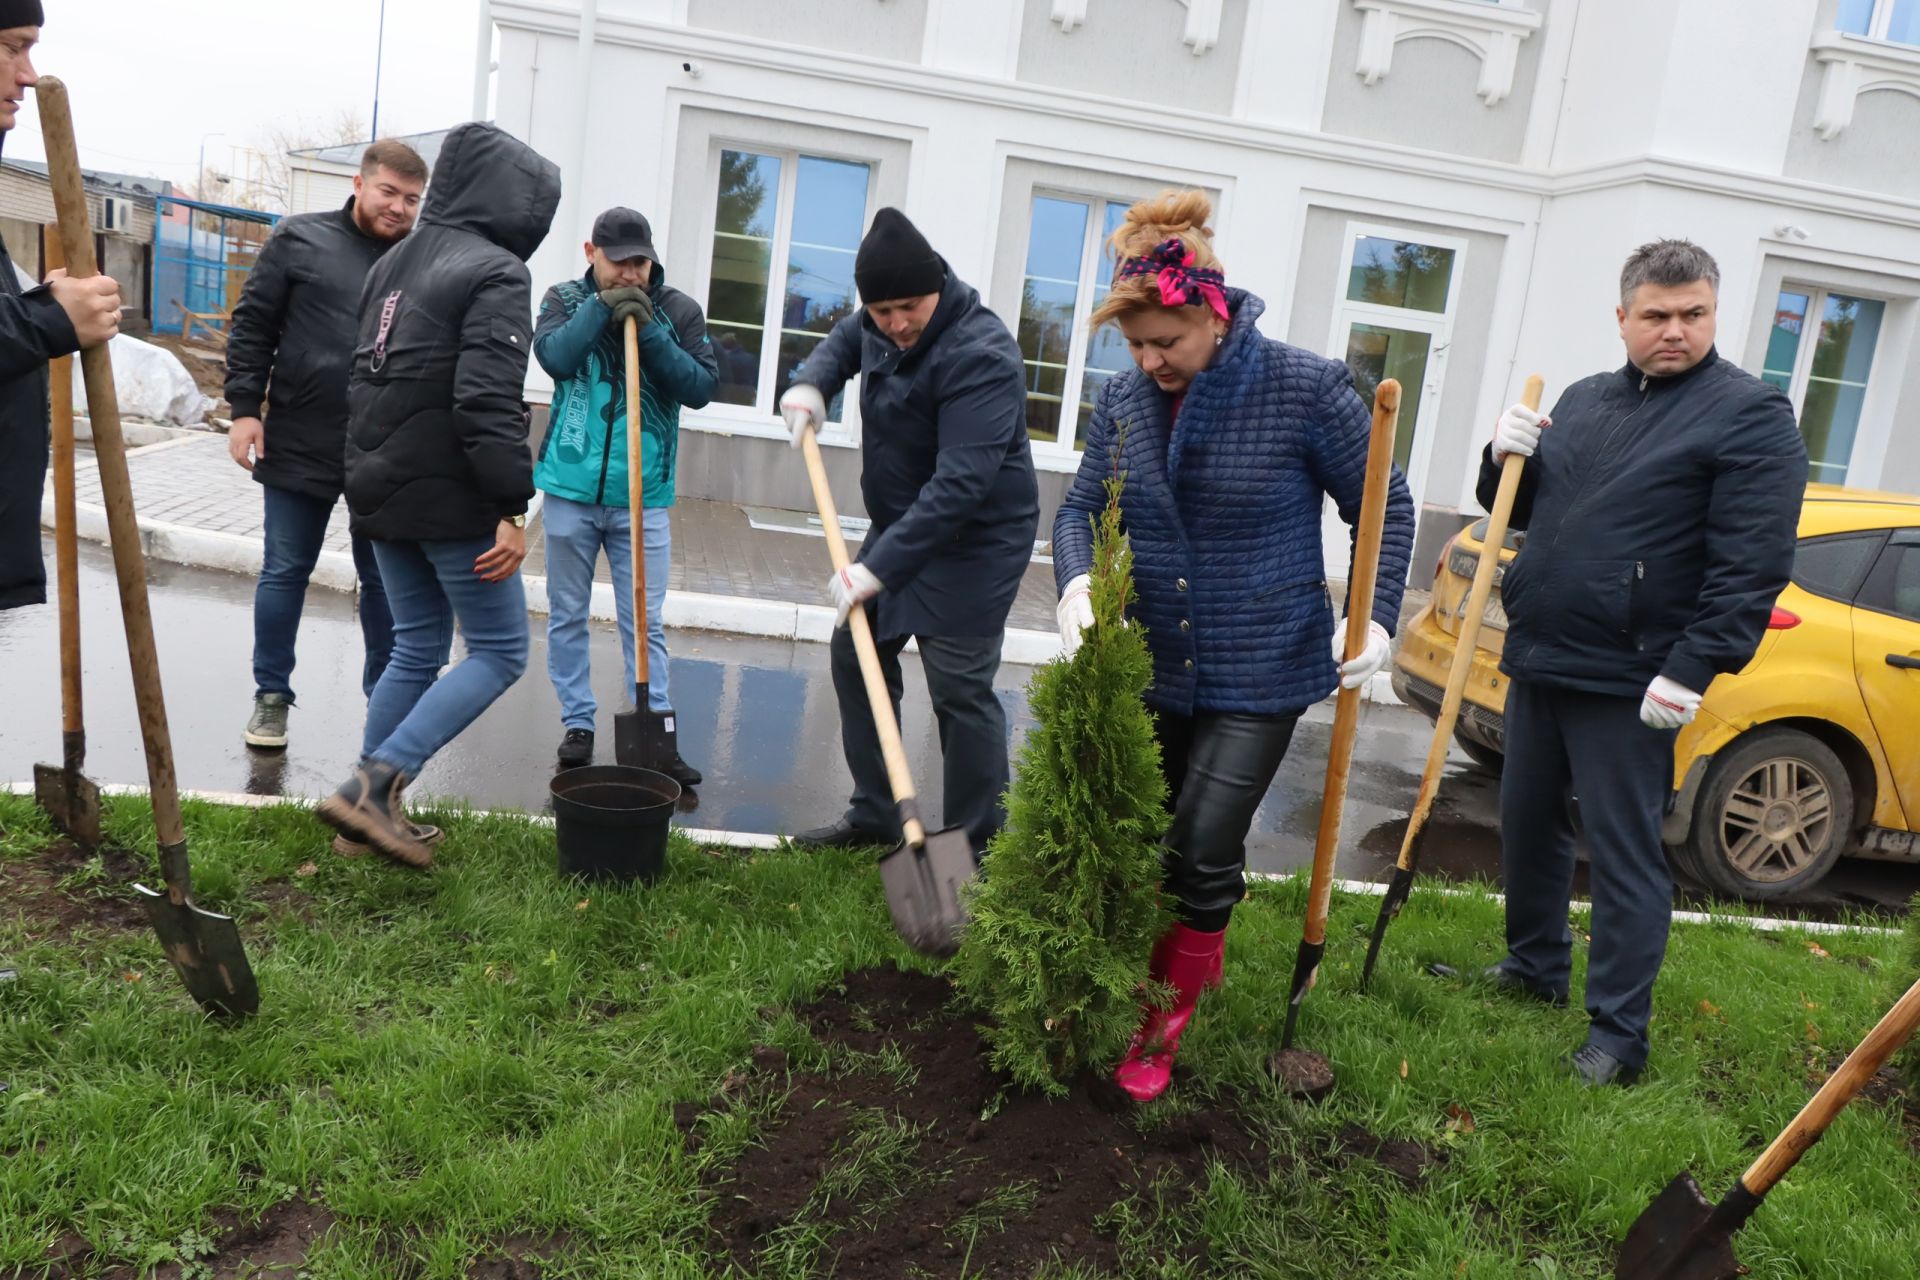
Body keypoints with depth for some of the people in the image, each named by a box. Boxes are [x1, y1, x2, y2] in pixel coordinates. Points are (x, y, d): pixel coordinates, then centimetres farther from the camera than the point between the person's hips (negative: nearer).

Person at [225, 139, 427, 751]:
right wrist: (245, 408, -5)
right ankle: (272, 695, 23)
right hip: (300, 446, -1)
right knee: (284, 573, 9)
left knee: (384, 579, 9)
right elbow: (252, 326, 2)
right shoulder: (300, 239, 1)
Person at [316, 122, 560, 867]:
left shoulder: (393, 263, 16)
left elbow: (365, 376, 19)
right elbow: (489, 401, -21)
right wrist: (512, 510, -20)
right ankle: (375, 783, -9)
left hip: (381, 492, 9)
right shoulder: (496, 273, -11)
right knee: (499, 651, 1)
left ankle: (370, 805, 17)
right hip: (451, 499, -8)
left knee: (416, 648, 16)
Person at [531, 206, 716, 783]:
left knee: (644, 622, 2)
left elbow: (700, 387, -9)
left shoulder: (680, 311, 2)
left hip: (643, 498, -1)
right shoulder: (566, 298, 3)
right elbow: (553, 356, -15)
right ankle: (577, 724, 22)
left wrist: (649, 330, -17)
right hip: (570, 490, 1)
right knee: (567, 616, 9)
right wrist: (602, 307, -17)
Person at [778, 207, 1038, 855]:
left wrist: (881, 566, -38)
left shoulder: (980, 356, -28)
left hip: (973, 546, -9)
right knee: (856, 656, 14)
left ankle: (978, 846, 4)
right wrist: (811, 382, 4)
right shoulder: (880, 326, 0)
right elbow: (846, 339, 26)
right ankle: (872, 815, 28)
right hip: (896, 529, 9)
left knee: (959, 690, -9)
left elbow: (960, 483, -35)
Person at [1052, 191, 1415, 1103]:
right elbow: (1082, 507, 4)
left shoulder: (1307, 390, -13)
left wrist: (1376, 617, -15)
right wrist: (1078, 581, -17)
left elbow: (1383, 507, -3)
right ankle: (1192, 956, 41)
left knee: (1204, 850, -5)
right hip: (1152, 667, 5)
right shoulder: (1124, 399, -1)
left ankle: (1170, 1014, 18)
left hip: (1258, 675, -4)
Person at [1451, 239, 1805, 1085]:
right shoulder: (1584, 400, 13)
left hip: (1629, 684, -7)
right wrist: (1507, 459, -1)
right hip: (1538, 662, 7)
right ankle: (1535, 966, 37)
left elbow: (1753, 562, -16)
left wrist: (1692, 669, -22)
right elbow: (1522, 509, 21)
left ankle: (1618, 1033, 11)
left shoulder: (1750, 414, -8)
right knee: (1527, 824, 18)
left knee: (1624, 854, -1)